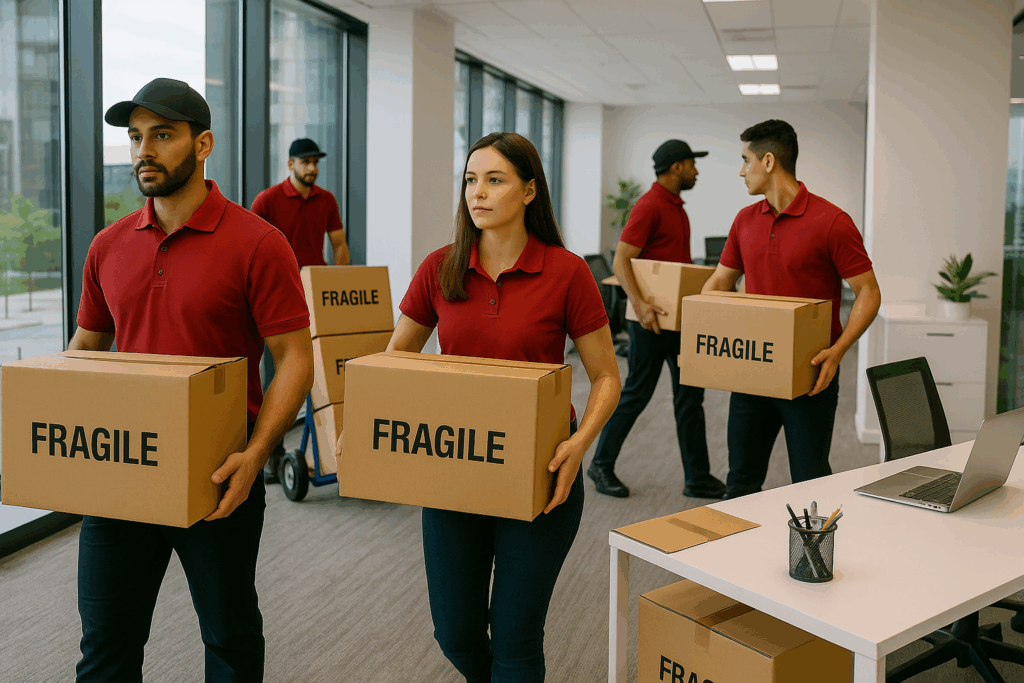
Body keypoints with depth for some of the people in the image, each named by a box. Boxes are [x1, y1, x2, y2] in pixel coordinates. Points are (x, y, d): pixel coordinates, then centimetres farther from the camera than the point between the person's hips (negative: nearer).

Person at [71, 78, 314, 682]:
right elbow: (86, 346, 18)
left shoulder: (257, 243, -10)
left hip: (218, 482, -4)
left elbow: (296, 358, -12)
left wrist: (255, 454, -23)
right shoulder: (109, 246, 7)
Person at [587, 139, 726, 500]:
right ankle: (602, 465, 17)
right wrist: (639, 304, -33)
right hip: (651, 317, -9)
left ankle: (698, 477, 14)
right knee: (637, 392, 1)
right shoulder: (649, 206, -14)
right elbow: (621, 261, -21)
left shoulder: (676, 206, 16)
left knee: (690, 395, 8)